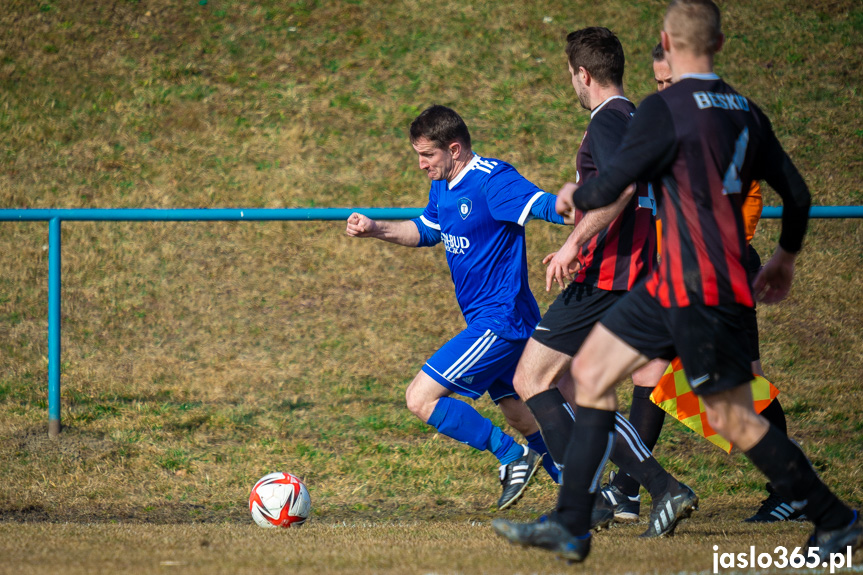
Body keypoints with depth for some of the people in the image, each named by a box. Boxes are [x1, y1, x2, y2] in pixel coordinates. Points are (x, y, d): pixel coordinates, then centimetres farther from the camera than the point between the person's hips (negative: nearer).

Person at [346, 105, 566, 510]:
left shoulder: (491, 180, -18)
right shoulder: (442, 187, 10)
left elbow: (546, 206, -30)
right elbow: (426, 230, 29)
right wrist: (376, 230, 16)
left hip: (499, 321, -10)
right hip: (490, 322, 10)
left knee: (420, 399, -12)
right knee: (524, 420, 16)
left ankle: (514, 457, -5)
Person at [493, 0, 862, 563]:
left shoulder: (666, 108, -14)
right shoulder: (744, 110, 9)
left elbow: (612, 186, -13)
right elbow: (797, 193, 13)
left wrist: (573, 199, 11)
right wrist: (785, 258, 31)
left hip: (701, 289, -9)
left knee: (733, 419, -2)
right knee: (591, 370, 10)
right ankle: (571, 527, 9)